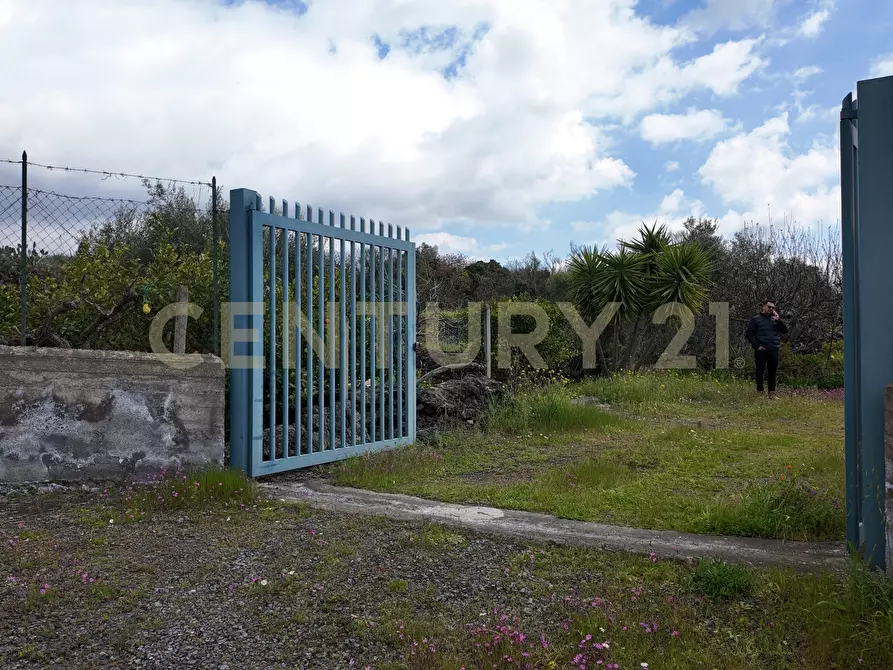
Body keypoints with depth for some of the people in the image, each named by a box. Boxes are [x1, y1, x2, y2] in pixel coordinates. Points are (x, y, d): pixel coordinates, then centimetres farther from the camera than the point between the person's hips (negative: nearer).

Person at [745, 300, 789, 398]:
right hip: (761, 351, -3)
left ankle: (772, 393, 15)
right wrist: (757, 346, -11)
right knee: (760, 372, -1)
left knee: (772, 372, 8)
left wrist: (778, 320, -8)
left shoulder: (775, 319, 15)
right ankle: (760, 393, 5)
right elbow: (749, 334, -1)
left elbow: (785, 330, 4)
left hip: (774, 350, 3)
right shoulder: (756, 320, 4)